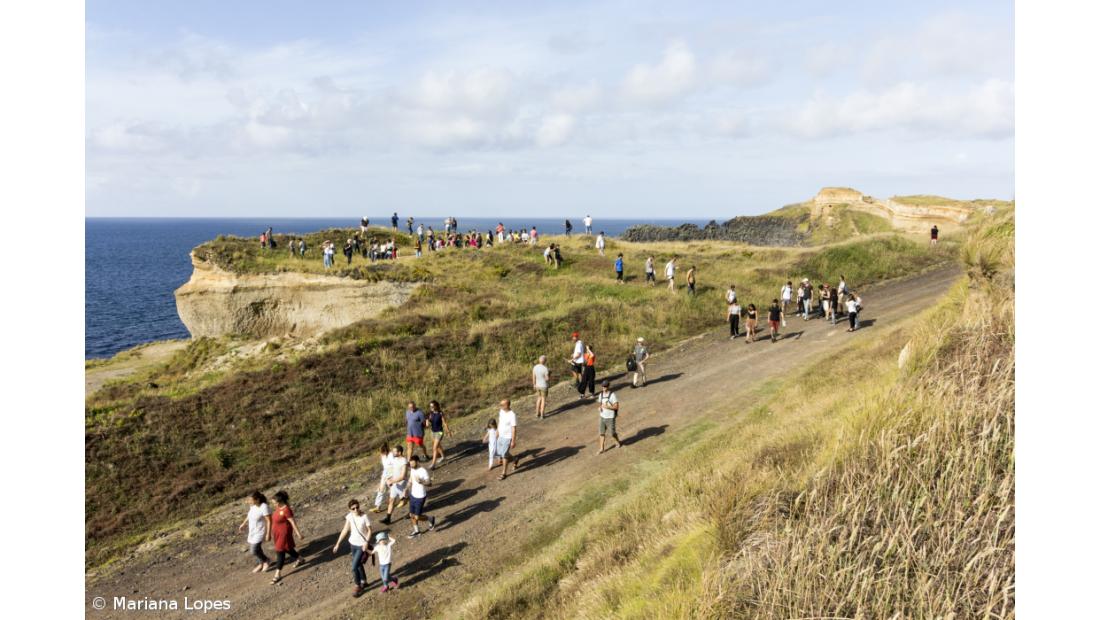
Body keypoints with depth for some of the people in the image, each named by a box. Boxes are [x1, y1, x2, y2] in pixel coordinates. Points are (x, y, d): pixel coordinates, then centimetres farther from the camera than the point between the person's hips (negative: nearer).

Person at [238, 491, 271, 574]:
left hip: (260, 532, -8)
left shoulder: (264, 507, -29)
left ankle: (266, 560, 20)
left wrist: (268, 534, -21)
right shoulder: (253, 505, -7)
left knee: (254, 551, -7)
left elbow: (269, 521, -23)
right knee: (253, 548, 18)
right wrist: (243, 524, 22)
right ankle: (261, 564, 39)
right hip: (252, 531, 8)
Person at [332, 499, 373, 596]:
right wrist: (338, 544, 0)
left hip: (362, 545, -5)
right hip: (353, 543, 5)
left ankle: (358, 586, 14)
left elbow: (369, 530, -15)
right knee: (358, 565, 21)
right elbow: (345, 530, -1)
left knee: (354, 567, -7)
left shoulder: (365, 517, -23)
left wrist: (366, 543, -26)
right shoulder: (349, 516, -9)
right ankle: (363, 582, 42)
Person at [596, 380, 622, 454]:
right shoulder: (601, 394, 3)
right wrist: (599, 405, -9)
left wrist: (607, 406, -25)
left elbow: (616, 406, -17)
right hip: (602, 416, 5)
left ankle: (618, 442, 36)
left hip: (610, 417, -5)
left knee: (612, 433, 8)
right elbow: (599, 403, 14)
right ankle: (601, 449, 13)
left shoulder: (612, 395, -16)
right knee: (601, 433, 6)